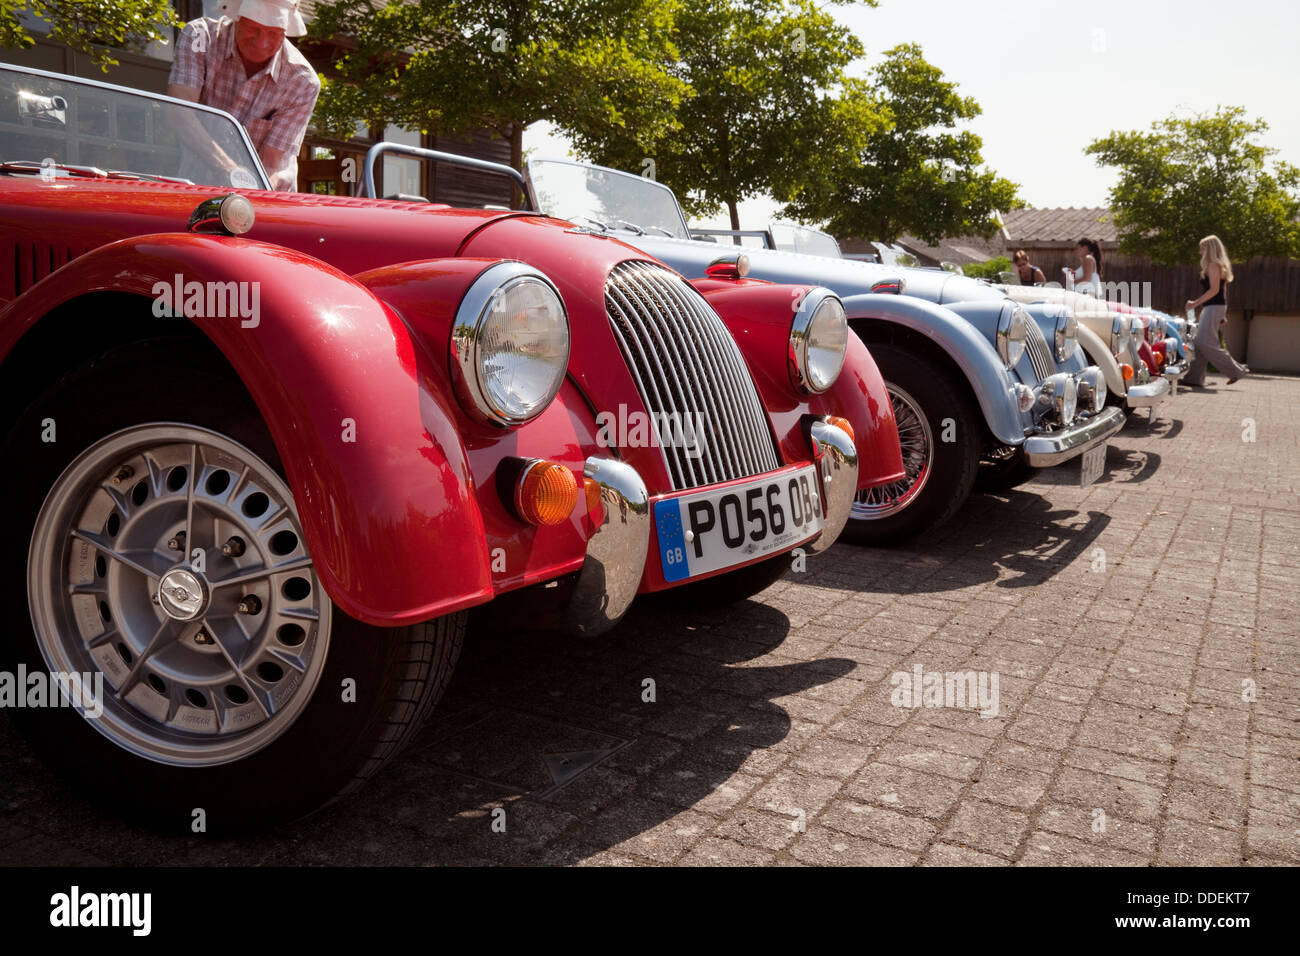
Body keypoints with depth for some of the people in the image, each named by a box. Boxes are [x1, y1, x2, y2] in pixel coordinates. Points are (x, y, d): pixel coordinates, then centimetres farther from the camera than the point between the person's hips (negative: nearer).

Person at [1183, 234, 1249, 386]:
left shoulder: (1213, 265, -10)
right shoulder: (1220, 265, 19)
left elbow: (1214, 290, -19)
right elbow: (1222, 291, 21)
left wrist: (1195, 303, -19)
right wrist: (1223, 315, 22)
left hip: (1213, 307, -10)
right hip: (1215, 307, 10)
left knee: (1206, 344, -12)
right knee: (1201, 343, 6)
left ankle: (1236, 370, -7)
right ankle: (1194, 378, 5)